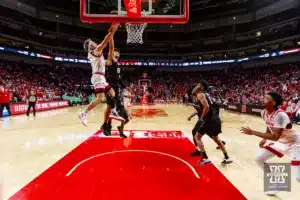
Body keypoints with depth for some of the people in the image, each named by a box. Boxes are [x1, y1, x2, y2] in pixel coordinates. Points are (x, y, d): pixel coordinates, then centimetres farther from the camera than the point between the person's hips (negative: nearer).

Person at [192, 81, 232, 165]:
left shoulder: (200, 94, -11)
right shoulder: (205, 94, 17)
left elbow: (206, 107, -22)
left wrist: (202, 117, -11)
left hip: (209, 119, -9)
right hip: (215, 118, 9)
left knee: (197, 137, 4)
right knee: (216, 139, 24)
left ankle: (205, 158, 3)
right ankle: (227, 158, 30)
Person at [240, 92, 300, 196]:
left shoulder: (280, 115, -35)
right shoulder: (264, 113, -9)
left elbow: (275, 137, -38)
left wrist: (252, 132, -38)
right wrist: (264, 139, 0)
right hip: (280, 142, 8)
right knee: (259, 159, 6)